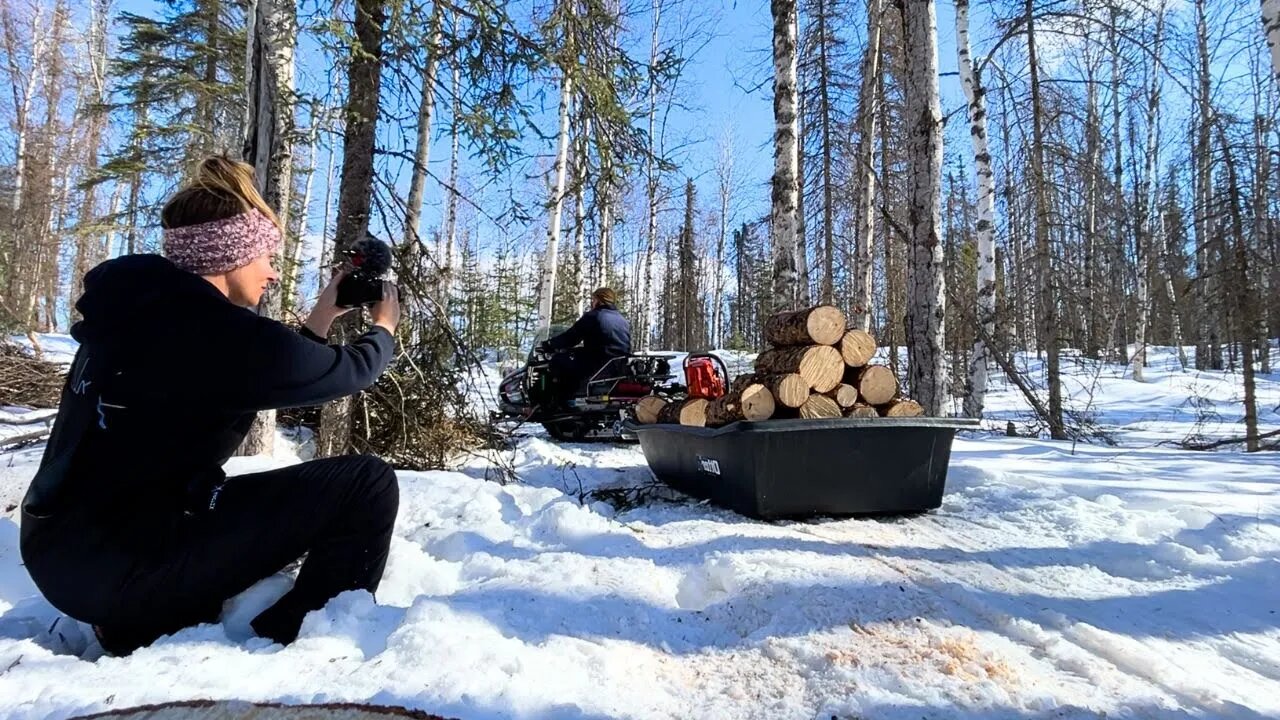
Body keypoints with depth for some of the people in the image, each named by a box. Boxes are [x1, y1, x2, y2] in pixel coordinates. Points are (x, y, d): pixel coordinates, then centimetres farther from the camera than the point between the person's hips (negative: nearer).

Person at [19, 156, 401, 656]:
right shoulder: (215, 332, -20)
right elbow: (347, 372, -6)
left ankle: (141, 623, 19)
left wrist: (321, 320, 21)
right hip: (120, 562, -10)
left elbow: (273, 374, 18)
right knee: (367, 485, -14)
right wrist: (383, 329, 14)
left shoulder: (143, 308, 7)